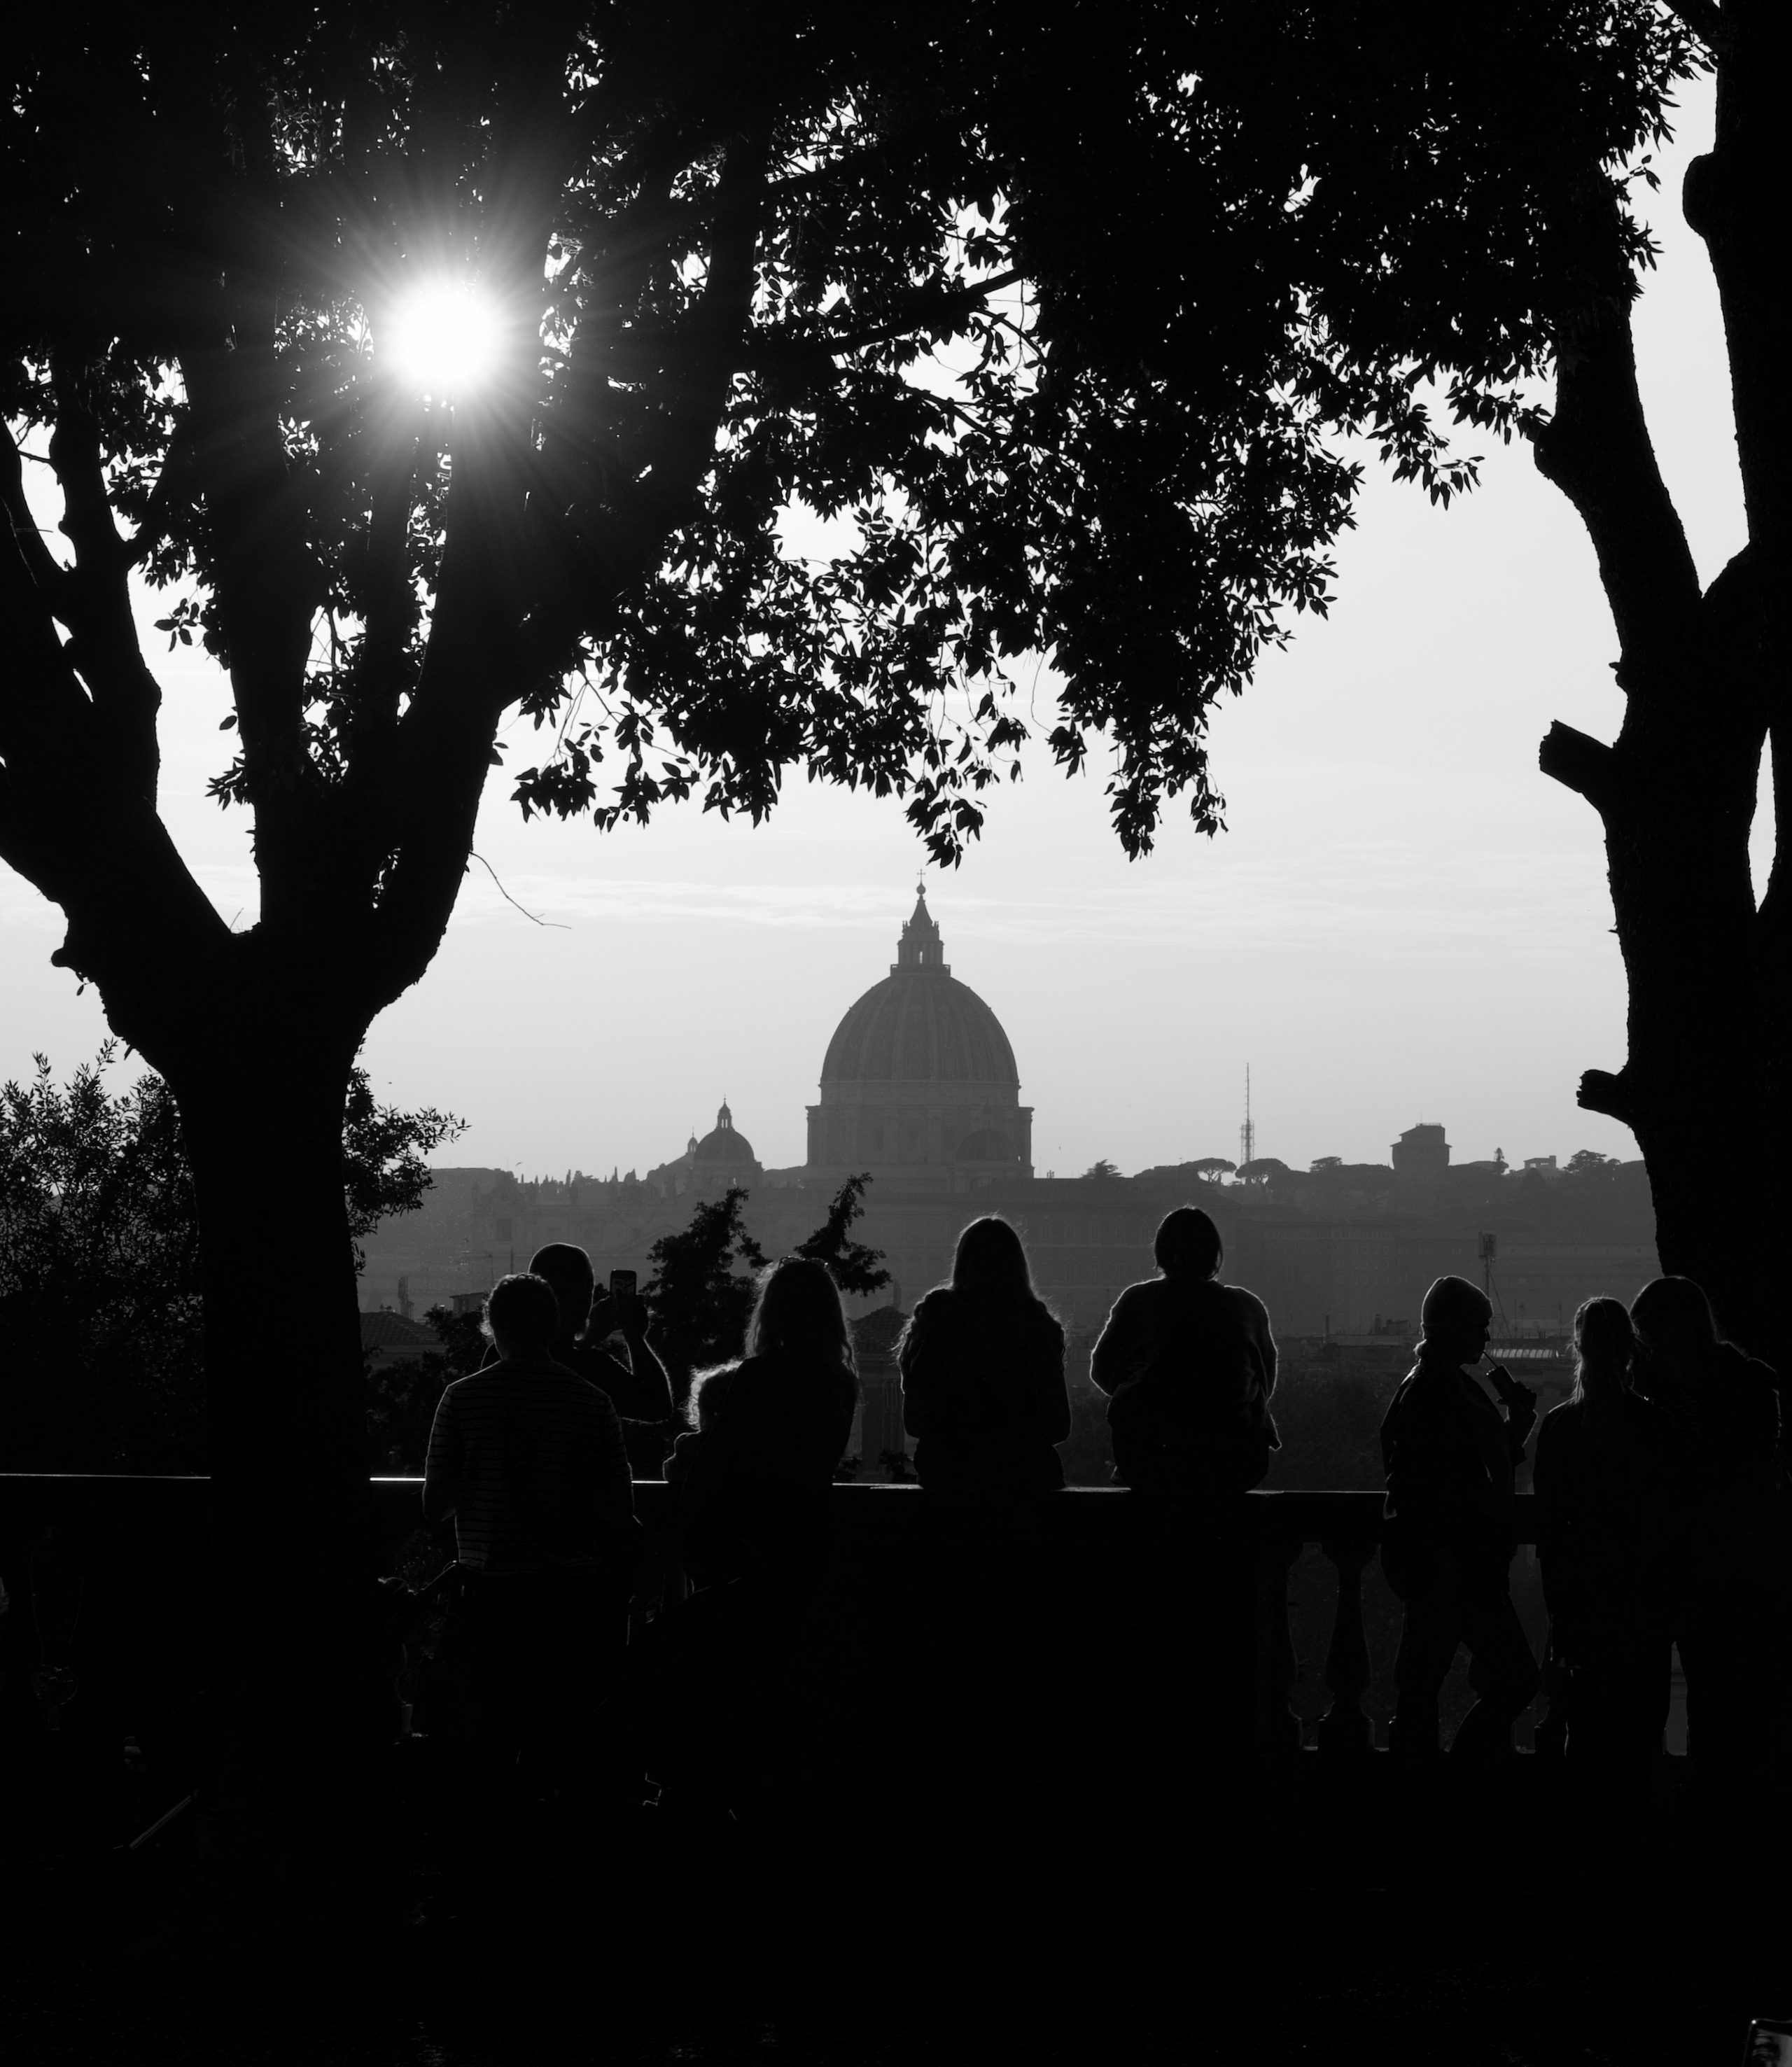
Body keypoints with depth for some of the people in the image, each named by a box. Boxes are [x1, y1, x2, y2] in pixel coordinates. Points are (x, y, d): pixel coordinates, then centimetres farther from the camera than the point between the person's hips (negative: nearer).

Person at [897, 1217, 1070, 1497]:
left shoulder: (934, 1316, -3)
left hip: (946, 1474, 2)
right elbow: (1059, 1426, -1)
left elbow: (913, 1422, 0)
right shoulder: (1037, 1323, -5)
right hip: (1021, 1473, -1)